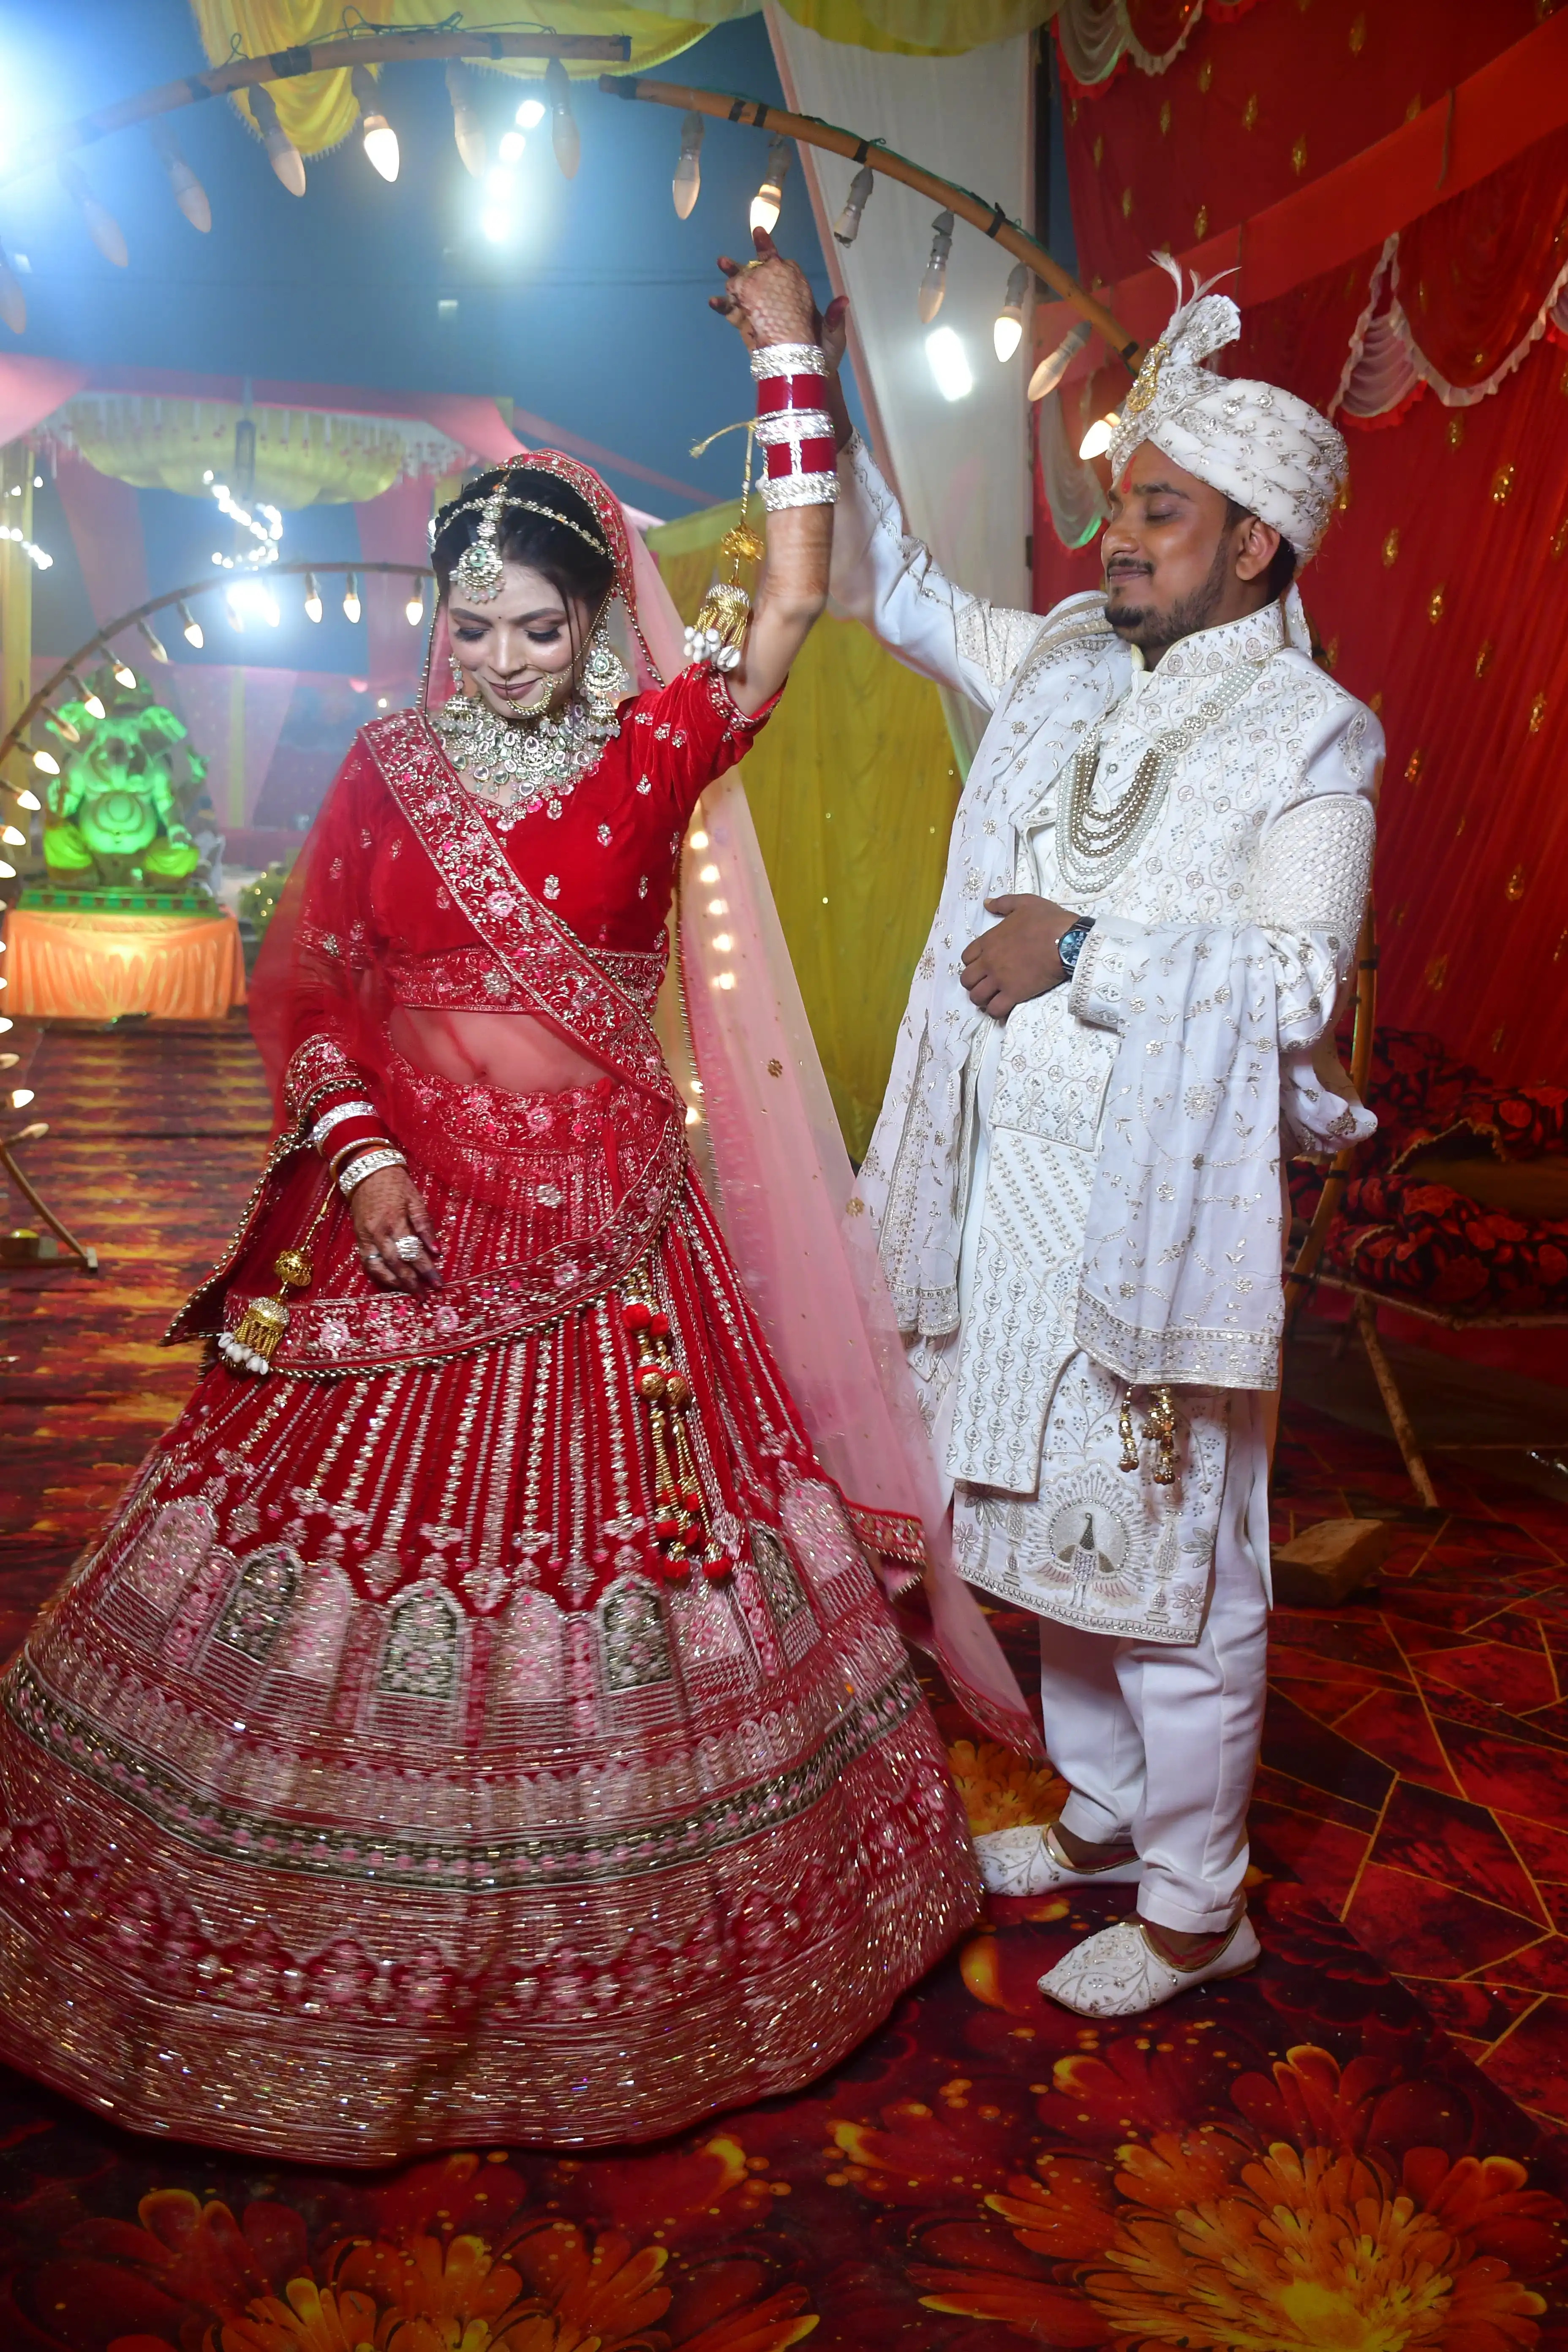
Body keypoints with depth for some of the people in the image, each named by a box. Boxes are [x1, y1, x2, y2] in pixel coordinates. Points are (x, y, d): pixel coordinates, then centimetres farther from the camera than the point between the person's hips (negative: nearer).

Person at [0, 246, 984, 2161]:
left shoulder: (650, 757, 2)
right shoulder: (387, 771, 6)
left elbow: (793, 602, -5)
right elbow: (304, 987, 5)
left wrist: (788, 360, -4)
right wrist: (364, 1156, -9)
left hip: (600, 1227, -1)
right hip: (404, 1218, 1)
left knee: (598, 1535, 6)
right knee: (355, 1536, 6)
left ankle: (590, 1962, 28)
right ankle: (345, 1960, 28)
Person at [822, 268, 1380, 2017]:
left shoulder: (1305, 735, -7)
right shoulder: (1061, 665, 11)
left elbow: (1301, 976, -18)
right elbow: (891, 589, 20)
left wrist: (1083, 950, -17)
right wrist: (815, 388, 13)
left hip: (1160, 1199, -7)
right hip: (1010, 1174, 7)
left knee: (1171, 1557, 2)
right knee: (1048, 1520, 18)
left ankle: (1195, 1908, 23)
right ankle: (1101, 1814, 39)